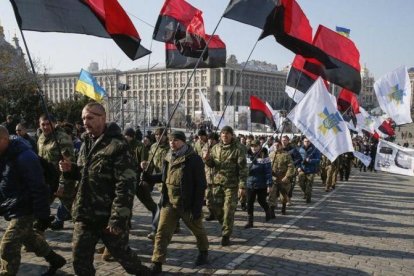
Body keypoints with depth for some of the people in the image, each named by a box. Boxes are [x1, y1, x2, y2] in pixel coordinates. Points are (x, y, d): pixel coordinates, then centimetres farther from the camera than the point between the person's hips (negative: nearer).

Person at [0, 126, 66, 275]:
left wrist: (42, 215, -20)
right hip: (13, 209, 9)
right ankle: (55, 260, 41)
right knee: (29, 237, 23)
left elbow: (38, 188, -22)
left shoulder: (24, 157, -23)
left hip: (23, 210, -9)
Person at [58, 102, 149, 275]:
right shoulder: (86, 143, 9)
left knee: (121, 253, 11)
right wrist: (71, 170, -1)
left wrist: (118, 219, -23)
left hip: (109, 216, -7)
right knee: (80, 259, 12)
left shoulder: (117, 146, -16)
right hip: (85, 214, 7)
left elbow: (126, 186, -21)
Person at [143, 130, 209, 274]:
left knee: (198, 230, 18)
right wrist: (149, 178, 2)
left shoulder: (194, 159, -16)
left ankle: (203, 252, 43)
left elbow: (201, 185, -16)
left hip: (188, 205, -4)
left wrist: (197, 207, -19)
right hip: (169, 203, 4)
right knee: (162, 233, -1)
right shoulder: (168, 158, 3)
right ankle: (157, 263, 8)